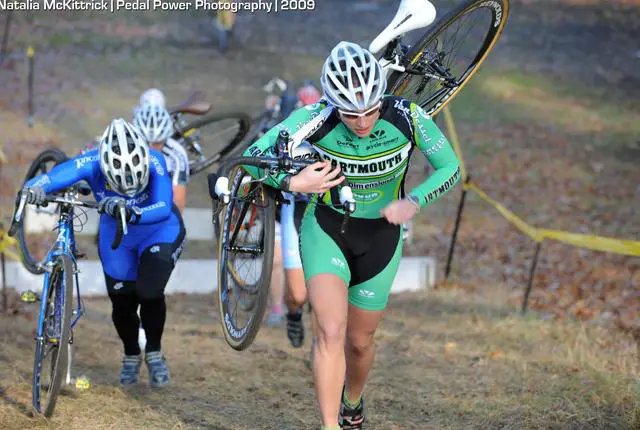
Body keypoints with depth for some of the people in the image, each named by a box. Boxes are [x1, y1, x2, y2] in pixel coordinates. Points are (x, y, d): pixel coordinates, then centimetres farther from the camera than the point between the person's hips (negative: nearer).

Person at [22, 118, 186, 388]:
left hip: (159, 231, -2)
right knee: (122, 300, 3)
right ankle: (131, 356, 32)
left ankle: (154, 353, 7)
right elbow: (61, 174, -48)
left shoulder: (154, 163, -35)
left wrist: (132, 213, -63)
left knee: (149, 292, -20)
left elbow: (163, 208, -46)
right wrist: (34, 188, -69)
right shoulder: (94, 164, -32)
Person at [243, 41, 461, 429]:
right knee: (331, 331, -21)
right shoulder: (316, 119, -26)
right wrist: (291, 184, -35)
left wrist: (414, 202, -27)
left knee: (360, 340, 15)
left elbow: (450, 168, -11)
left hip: (381, 235, 2)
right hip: (326, 227, -1)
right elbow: (256, 154, -18)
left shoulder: (408, 117, -24)